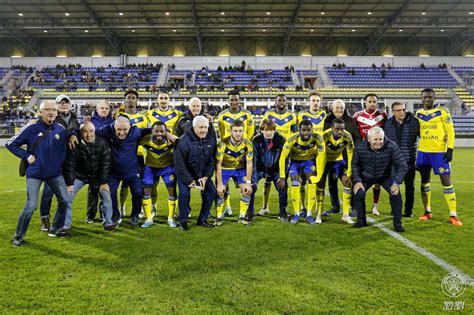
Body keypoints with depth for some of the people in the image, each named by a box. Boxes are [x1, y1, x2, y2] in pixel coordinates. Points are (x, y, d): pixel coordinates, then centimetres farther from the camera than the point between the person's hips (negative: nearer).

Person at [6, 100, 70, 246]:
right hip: (34, 174, -4)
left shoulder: (61, 129, -1)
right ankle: (18, 235, 14)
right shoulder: (31, 128, -10)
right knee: (31, 205, -8)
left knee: (65, 201, 5)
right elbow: (11, 144, -2)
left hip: (55, 174, 4)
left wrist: (60, 162, 1)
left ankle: (55, 229, 26)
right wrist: (27, 156, -9)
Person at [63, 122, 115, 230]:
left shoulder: (102, 143, -18)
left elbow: (105, 163, -13)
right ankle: (66, 224, 10)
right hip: (78, 176, 0)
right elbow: (69, 165, -15)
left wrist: (103, 182, -13)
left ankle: (108, 222, 6)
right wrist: (69, 183, -14)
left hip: (96, 176, 1)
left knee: (106, 196, -9)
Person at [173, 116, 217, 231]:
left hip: (203, 173, 5)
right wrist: (189, 180, -20)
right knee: (184, 193, -18)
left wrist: (206, 176, -11)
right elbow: (179, 163, -22)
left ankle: (202, 219, 14)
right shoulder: (185, 141, -25)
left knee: (211, 192, -1)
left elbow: (212, 161, -1)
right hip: (185, 173, -5)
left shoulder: (211, 140, -8)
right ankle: (183, 221, 3)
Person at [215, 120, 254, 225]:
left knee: (247, 190, -9)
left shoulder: (247, 144, -20)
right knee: (219, 191, -13)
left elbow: (249, 163, -12)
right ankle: (219, 216, 7)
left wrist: (248, 182, -14)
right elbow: (218, 164, -23)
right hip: (224, 169, -2)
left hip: (240, 168, 2)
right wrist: (220, 184, -25)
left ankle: (242, 216, 9)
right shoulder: (223, 143, -28)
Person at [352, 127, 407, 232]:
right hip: (366, 176, 1)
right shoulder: (360, 148, -23)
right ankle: (361, 220, 5)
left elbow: (402, 165, -19)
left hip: (386, 176, 0)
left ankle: (397, 223, 2)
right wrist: (357, 181, -17)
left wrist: (396, 182, -27)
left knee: (396, 194, -19)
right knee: (359, 194, -19)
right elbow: (355, 164, -8)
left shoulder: (391, 147, -26)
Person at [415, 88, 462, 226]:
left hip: (440, 151, -4)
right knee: (425, 180, 8)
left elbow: (450, 131, -5)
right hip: (423, 151, 4)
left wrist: (450, 149, -14)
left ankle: (453, 215, 3)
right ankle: (427, 212, 19)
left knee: (446, 181, -4)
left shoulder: (442, 112, -3)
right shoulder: (418, 114, 9)